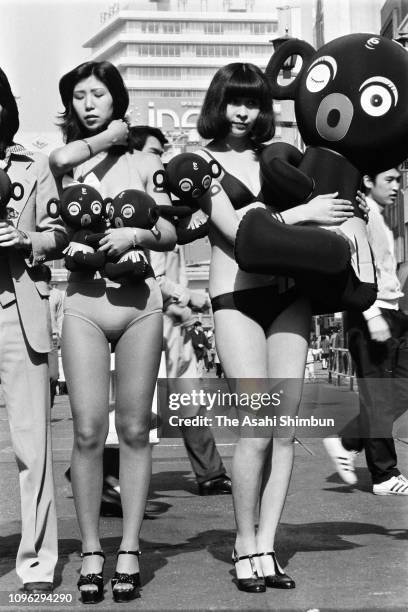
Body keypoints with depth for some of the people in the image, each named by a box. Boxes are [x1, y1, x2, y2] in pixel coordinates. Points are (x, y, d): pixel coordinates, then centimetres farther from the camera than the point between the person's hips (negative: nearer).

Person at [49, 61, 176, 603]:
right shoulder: (67, 161, 10)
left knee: (134, 430, 2)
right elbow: (61, 159, -15)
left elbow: (170, 233, 7)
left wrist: (136, 233, -13)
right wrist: (110, 136, 1)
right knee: (88, 432, -5)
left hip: (139, 301, 1)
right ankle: (91, 551, 6)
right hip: (84, 301, -1)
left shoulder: (144, 163, 13)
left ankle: (130, 549, 9)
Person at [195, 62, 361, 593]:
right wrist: (305, 213, -11)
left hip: (289, 295, 4)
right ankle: (245, 544, 9)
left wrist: (342, 206, 3)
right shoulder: (202, 160, 3)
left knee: (286, 429, 2)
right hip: (236, 299, -4)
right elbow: (233, 230, -9)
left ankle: (266, 546, 12)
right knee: (257, 430, -10)